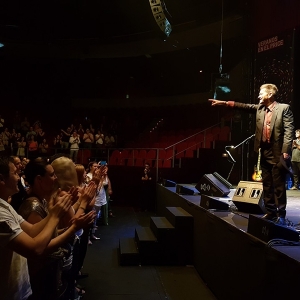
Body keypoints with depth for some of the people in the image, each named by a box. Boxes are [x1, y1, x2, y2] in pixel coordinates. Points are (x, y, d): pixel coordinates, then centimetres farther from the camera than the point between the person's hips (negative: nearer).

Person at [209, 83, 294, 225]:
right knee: (267, 185, 11)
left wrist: (286, 151, -18)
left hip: (277, 153, -7)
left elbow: (289, 131, -11)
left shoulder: (284, 108, -7)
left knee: (278, 185, -2)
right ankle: (270, 212, 20)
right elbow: (243, 106, 14)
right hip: (264, 151, 7)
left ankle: (281, 215, 6)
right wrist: (223, 103, 7)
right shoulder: (259, 108, 12)